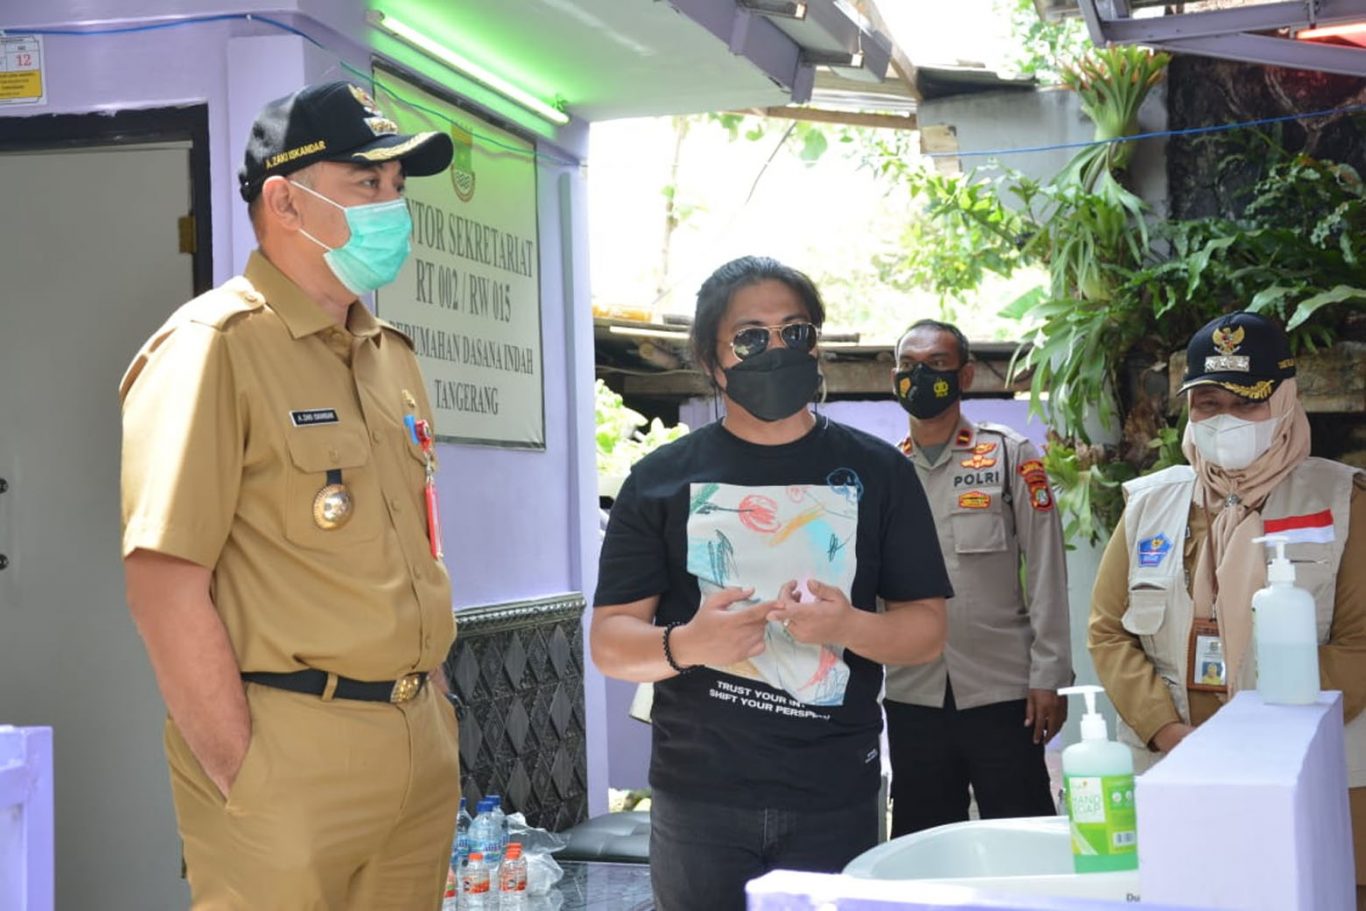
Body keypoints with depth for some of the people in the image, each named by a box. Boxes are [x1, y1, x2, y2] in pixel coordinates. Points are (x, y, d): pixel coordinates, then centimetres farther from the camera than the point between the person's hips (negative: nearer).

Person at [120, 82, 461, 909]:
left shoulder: (391, 355, 14)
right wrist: (241, 776, -17)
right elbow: (165, 583, -17)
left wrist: (432, 704, 12)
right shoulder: (212, 347, -10)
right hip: (291, 751, -7)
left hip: (421, 742, 7)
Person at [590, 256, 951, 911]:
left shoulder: (876, 471, 5)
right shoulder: (661, 479, 4)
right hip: (699, 799, 0)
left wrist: (848, 626, -17)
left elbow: (927, 630, 4)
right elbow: (609, 642, 0)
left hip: (836, 800, 0)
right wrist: (685, 646, -21)